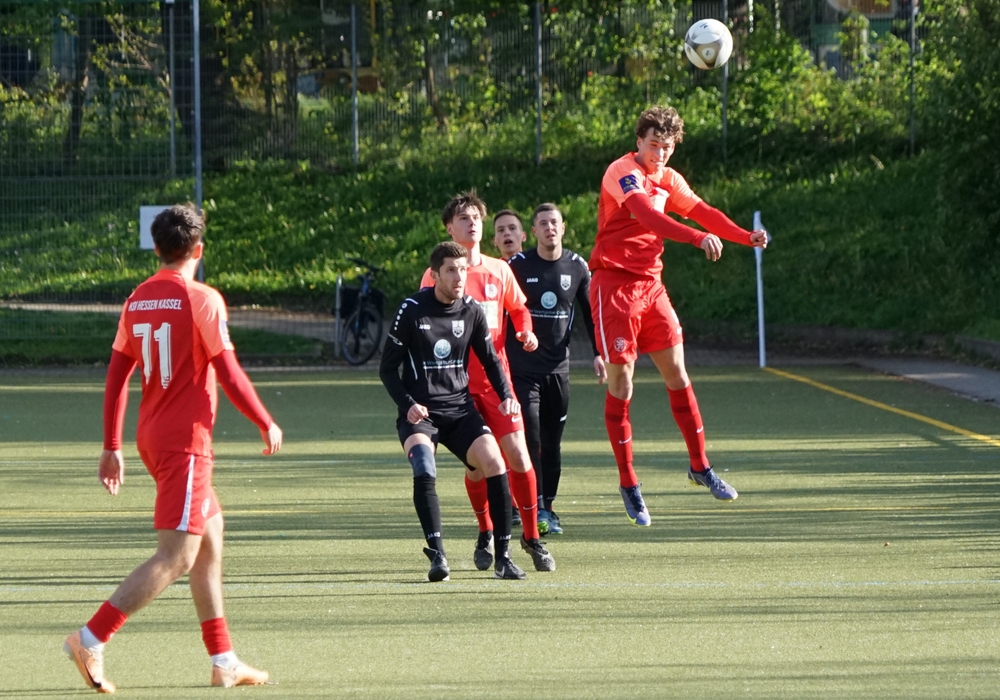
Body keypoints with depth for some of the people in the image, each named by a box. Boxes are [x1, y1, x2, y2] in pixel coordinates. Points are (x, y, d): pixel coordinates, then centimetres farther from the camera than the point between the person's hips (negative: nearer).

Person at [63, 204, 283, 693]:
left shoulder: (137, 301, 8)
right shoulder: (202, 300, -12)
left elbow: (116, 377, 9)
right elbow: (229, 376, -12)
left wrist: (112, 447, 15)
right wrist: (266, 424, 1)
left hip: (151, 435, 8)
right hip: (186, 440, -8)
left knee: (210, 540, 18)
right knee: (176, 556, -10)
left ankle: (224, 662, 21)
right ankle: (91, 639, -21)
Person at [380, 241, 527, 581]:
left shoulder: (472, 311, 4)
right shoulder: (412, 310, -7)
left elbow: (489, 359, 17)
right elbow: (387, 368, -2)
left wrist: (506, 395, -1)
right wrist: (407, 405, -18)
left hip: (460, 409, 3)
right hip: (419, 412, -3)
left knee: (494, 462, -16)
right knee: (424, 470, -30)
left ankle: (503, 556, -7)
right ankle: (437, 554, -29)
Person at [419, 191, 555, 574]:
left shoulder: (499, 271, 9)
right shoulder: (437, 274, -1)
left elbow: (518, 309, 22)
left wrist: (526, 332, 1)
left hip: (496, 376, 2)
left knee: (517, 453, -8)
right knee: (476, 463, -1)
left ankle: (531, 536, 4)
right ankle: (486, 535, 21)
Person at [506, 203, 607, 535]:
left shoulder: (577, 267, 5)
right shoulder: (518, 265, -5)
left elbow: (589, 311, 15)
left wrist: (598, 352, 9)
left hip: (558, 367, 3)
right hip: (523, 366, -3)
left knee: (552, 442, 6)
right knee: (530, 437, -11)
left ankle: (548, 505, 14)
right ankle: (535, 507, -11)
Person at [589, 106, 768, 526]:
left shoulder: (667, 179, 11)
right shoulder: (623, 173, -15)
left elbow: (703, 213, 12)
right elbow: (646, 215, -32)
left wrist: (746, 237, -5)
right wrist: (697, 238, -43)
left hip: (650, 283, 7)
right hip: (614, 283, -7)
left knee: (676, 373, 7)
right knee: (621, 383, -4)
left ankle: (699, 466, 19)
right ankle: (627, 483, 4)